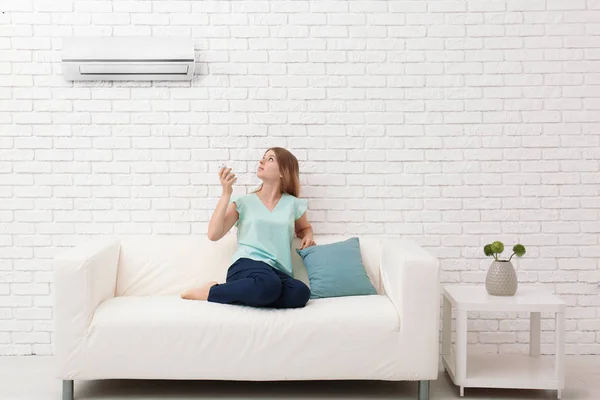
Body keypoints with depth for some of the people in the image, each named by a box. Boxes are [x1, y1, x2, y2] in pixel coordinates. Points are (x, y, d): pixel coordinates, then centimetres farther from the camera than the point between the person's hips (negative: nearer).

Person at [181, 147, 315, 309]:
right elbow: (214, 234, 1)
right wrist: (226, 193, -1)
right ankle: (211, 290, -16)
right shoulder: (244, 202, 13)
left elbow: (305, 228, 38)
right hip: (247, 265, -3)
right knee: (268, 285, -43)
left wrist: (308, 235, 13)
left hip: (278, 273, 4)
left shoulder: (292, 204, 17)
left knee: (300, 292, -37)